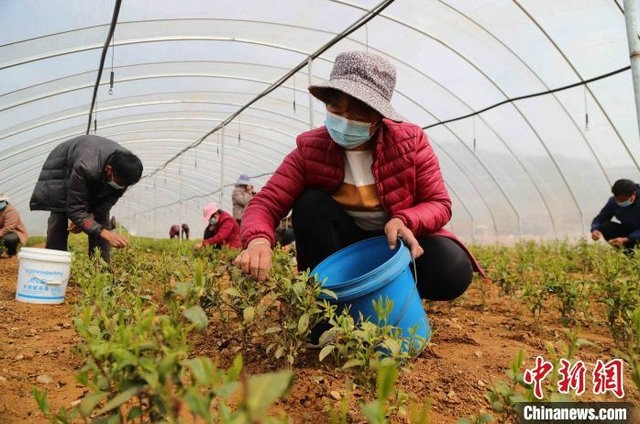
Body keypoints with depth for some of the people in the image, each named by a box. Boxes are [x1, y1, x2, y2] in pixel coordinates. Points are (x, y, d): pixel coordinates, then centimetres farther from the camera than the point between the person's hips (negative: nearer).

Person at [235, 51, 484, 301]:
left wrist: (404, 221, -34)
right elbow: (266, 203, -20)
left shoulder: (410, 142, -14)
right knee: (310, 203, -27)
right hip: (345, 244, 1)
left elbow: (439, 204, -11)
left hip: (400, 241, 0)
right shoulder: (310, 149, -14)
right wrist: (258, 240, -44)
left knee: (453, 272, -29)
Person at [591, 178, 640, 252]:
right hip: (627, 230, 5)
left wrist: (625, 239, -43)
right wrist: (595, 230, -32)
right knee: (605, 226, -21)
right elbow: (599, 219, -10)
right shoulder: (613, 201, -14)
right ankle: (628, 251, -6)